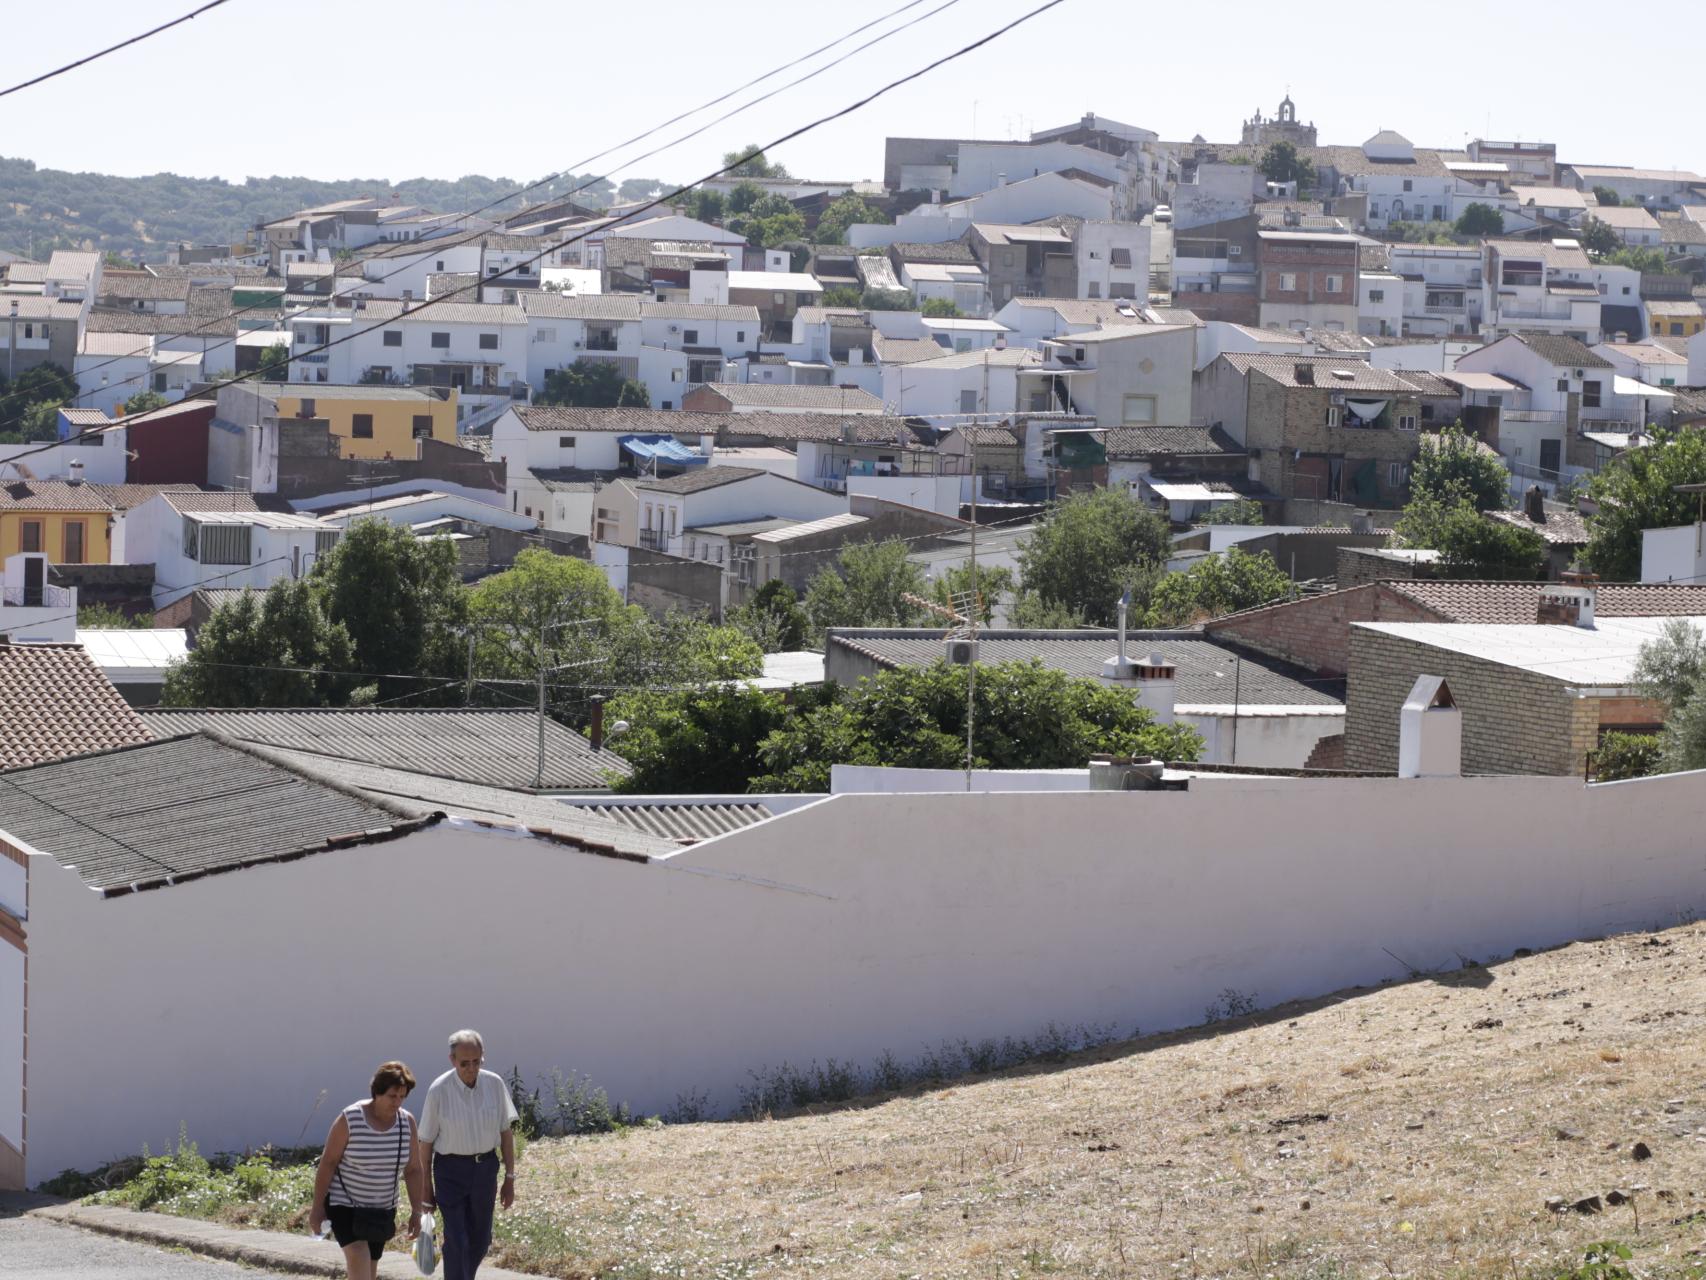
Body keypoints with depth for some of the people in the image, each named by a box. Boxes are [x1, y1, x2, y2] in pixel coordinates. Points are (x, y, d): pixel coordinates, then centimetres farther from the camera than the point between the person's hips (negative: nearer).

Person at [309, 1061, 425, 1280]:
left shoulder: (407, 1122, -5)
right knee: (358, 1259, -22)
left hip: (382, 1209, 5)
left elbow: (414, 1169, 2)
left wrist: (416, 1211, -2)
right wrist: (318, 1206, -13)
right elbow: (328, 1162, -13)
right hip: (345, 1204, -5)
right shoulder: (349, 1119, -17)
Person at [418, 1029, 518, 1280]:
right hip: (451, 1168, -4)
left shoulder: (495, 1084, -4)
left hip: (485, 1167, 4)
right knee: (456, 1243, -9)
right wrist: (427, 1188, -2)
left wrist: (510, 1178, 5)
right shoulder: (439, 1090, -13)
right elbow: (426, 1141, -5)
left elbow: (506, 1132, 5)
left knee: (480, 1241, 13)